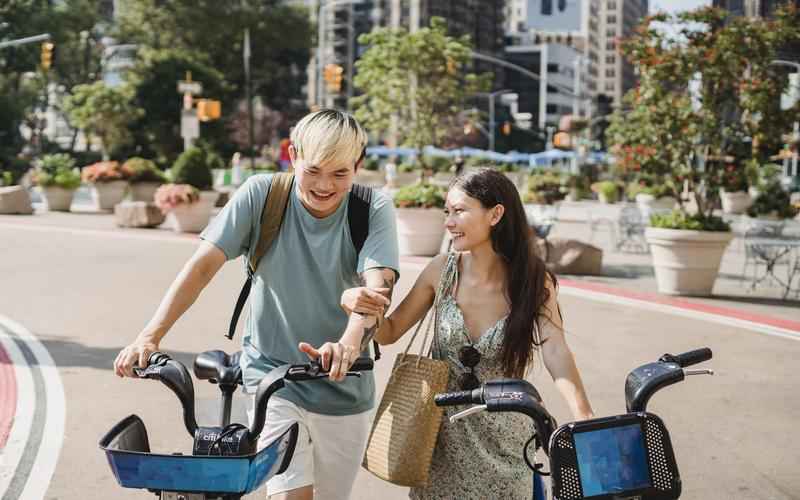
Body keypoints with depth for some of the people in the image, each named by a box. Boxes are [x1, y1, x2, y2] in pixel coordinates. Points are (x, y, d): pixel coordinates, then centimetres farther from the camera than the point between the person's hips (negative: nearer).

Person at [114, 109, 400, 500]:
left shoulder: (374, 209, -12)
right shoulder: (261, 194, -12)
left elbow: (377, 285, -27)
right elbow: (203, 265, -18)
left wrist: (349, 346, -48)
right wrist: (150, 336, -30)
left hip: (344, 389, 2)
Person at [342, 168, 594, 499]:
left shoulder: (534, 282, -11)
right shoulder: (442, 270, -7)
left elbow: (556, 351, -24)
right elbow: (390, 331, 1)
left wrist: (586, 423, -39)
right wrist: (356, 305, -20)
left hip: (504, 442, -1)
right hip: (443, 436, 1)